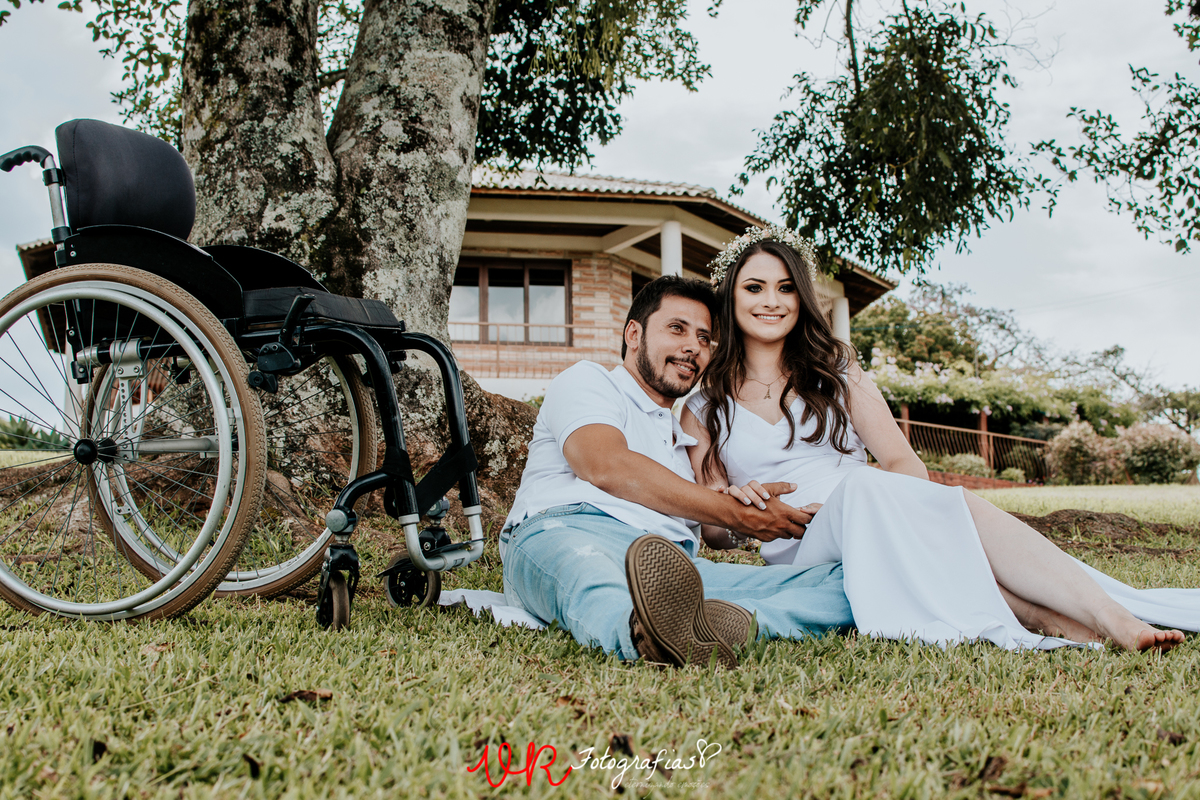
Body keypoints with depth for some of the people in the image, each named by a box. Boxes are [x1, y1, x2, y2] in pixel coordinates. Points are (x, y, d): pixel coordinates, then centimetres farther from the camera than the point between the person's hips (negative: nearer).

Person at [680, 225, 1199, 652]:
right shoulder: (704, 409, 12)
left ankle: (1117, 619, -48)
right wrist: (730, 506, -15)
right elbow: (715, 534, 9)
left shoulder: (835, 371, 17)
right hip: (799, 553, -2)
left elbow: (905, 464, 7)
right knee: (865, 488, -36)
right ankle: (1047, 619, -49)